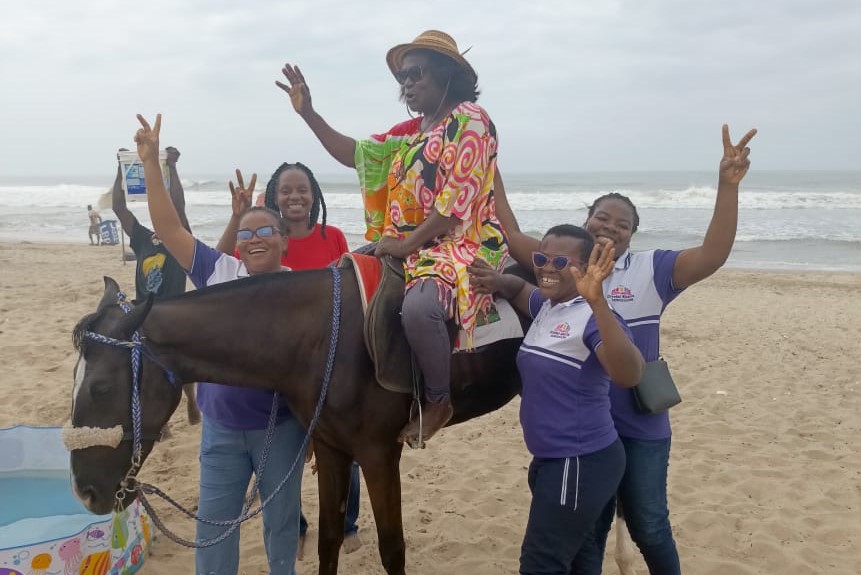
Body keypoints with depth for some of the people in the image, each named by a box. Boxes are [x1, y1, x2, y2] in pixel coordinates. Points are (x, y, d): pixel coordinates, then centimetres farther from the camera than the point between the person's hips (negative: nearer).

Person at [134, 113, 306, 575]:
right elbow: (169, 228, -8)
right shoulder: (218, 272, -4)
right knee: (213, 522, 12)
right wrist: (151, 163, -14)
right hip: (221, 427, 2)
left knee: (281, 520, 16)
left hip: (280, 428, -1)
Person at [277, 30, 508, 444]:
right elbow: (355, 154, 18)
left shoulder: (469, 119, -8)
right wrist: (309, 114, 11)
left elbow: (458, 198, -17)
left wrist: (407, 244, -18)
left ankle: (438, 402, -14)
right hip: (409, 248, 9)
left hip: (463, 245, -9)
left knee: (418, 308, -37)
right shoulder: (411, 130, 17)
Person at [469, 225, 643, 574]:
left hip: (582, 463, -9)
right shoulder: (544, 306, 4)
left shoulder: (593, 317, -21)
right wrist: (498, 283, 0)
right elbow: (520, 289, 25)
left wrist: (597, 302, -48)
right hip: (549, 459, 9)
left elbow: (629, 375, -37)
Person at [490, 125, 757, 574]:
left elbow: (711, 256, -19)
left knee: (648, 526, 15)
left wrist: (727, 186, -30)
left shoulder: (651, 270, -7)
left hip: (640, 427, -2)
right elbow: (512, 236, -1)